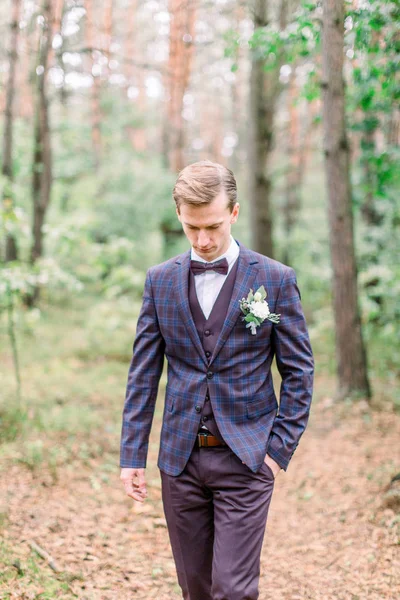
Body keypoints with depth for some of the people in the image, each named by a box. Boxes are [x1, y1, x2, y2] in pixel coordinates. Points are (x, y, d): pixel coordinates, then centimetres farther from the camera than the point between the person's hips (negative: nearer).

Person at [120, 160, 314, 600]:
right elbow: (142, 373, 5)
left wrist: (280, 449, -7)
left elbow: (299, 371, -1)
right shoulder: (161, 280, 4)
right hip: (180, 457, 3)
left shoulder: (276, 280, -4)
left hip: (246, 458, -3)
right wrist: (131, 455, 1)